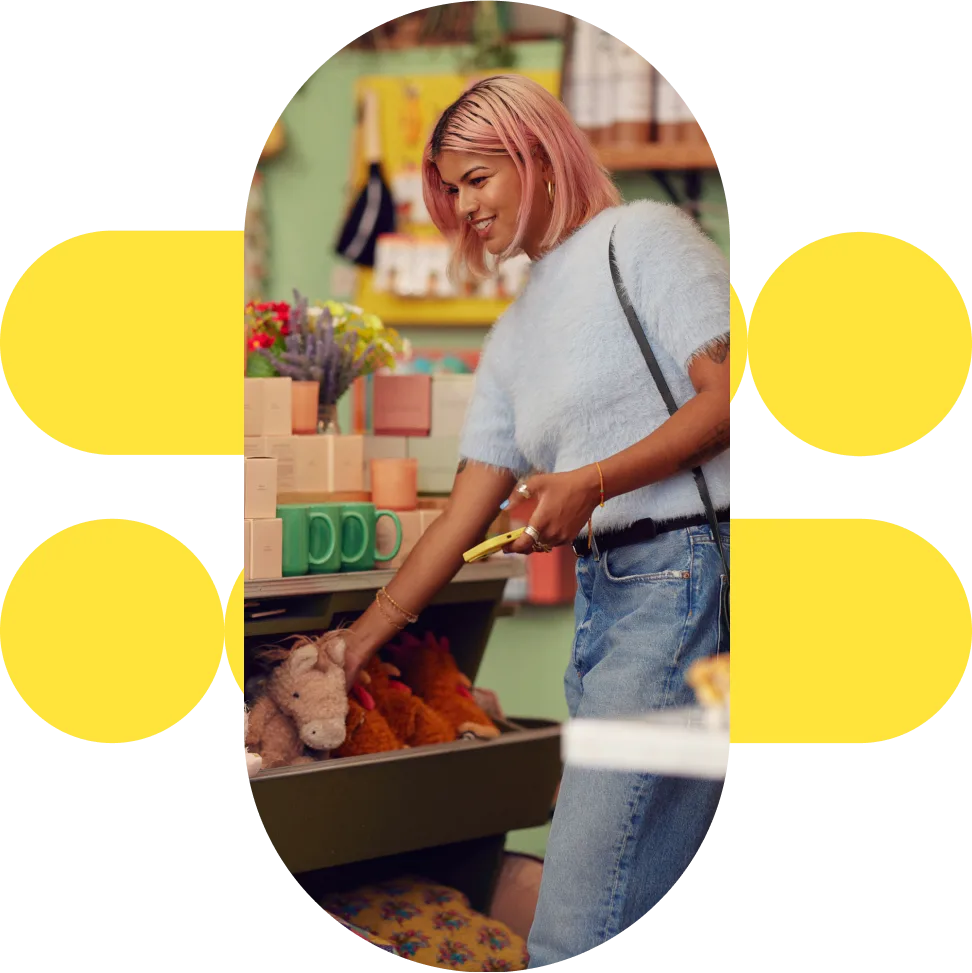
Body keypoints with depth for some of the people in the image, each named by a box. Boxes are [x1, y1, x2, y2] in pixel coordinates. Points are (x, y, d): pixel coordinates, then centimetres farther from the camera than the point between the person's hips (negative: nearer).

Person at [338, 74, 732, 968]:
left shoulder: (640, 237, 0)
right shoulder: (515, 335, 22)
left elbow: (727, 396, -10)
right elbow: (469, 510, 20)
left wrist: (593, 482, -19)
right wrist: (360, 642, 17)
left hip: (689, 568, -8)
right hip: (602, 591, 8)